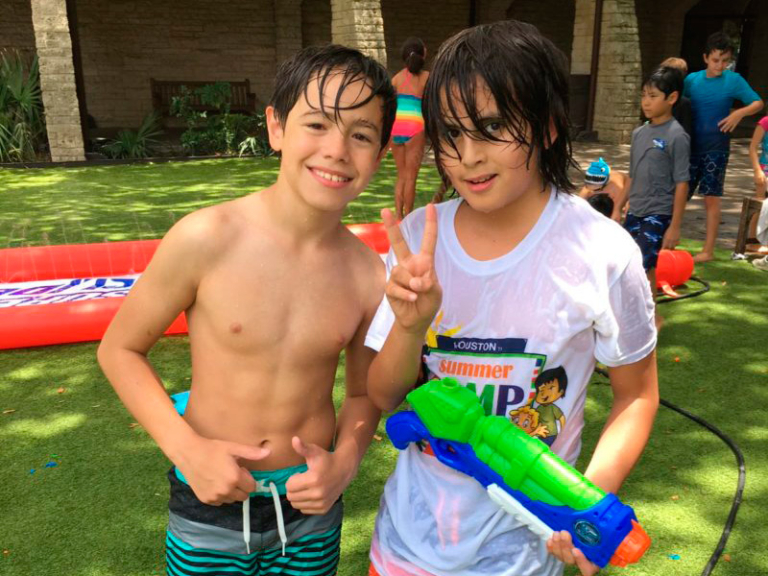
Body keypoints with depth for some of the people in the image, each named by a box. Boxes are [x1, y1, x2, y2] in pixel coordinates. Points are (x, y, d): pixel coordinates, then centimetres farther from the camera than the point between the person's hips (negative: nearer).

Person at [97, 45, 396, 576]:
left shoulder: (368, 275, -11)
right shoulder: (206, 238, -19)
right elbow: (120, 349, -7)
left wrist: (344, 462, -12)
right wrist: (186, 448, -16)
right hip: (210, 509, -2)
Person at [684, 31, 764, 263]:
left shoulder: (733, 80, -4)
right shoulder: (691, 79, 2)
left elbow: (758, 103, -3)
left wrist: (739, 113, -22)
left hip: (716, 148, -3)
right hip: (691, 146, 3)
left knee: (711, 198, 0)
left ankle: (708, 251, 9)